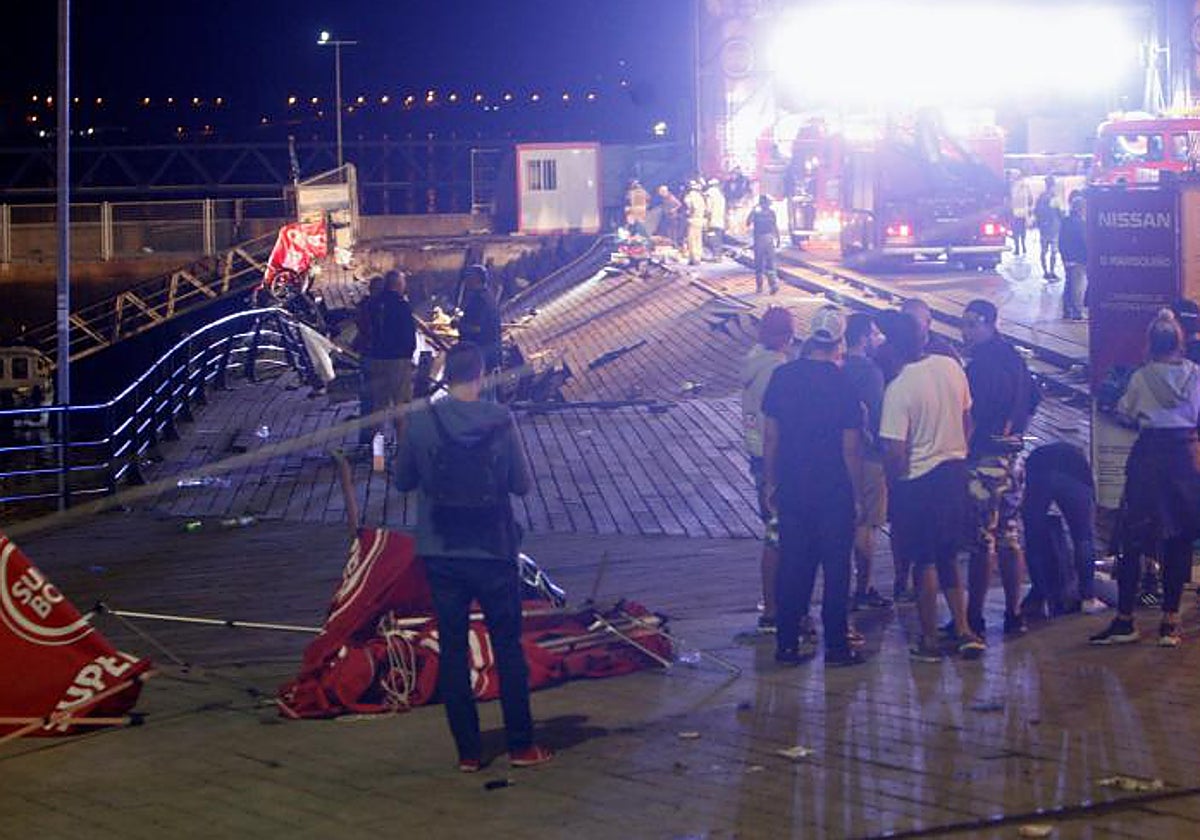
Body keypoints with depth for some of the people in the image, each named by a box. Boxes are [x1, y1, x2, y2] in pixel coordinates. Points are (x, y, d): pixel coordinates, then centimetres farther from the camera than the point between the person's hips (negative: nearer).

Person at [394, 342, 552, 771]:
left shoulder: (421, 422, -8)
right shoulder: (500, 421, -10)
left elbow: (403, 480, 3)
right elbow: (522, 483, -3)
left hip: (441, 554, 1)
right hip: (494, 551, -1)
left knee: (453, 651, 9)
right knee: (508, 647, 11)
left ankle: (468, 751, 11)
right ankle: (521, 745, 16)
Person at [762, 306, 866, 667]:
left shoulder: (783, 376, 0)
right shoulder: (844, 383, -10)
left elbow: (770, 434, 4)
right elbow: (850, 444, -9)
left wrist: (772, 483, 12)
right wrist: (856, 490, 0)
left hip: (791, 487, 4)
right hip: (833, 489, -3)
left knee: (792, 564, 11)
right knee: (835, 566, 5)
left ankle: (787, 644, 13)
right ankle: (836, 646, 8)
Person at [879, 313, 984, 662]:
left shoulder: (898, 389, -21)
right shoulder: (951, 368, -2)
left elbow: (895, 451, -20)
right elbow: (967, 419, 10)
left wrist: (893, 482, -2)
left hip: (919, 480, -6)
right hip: (955, 470, 6)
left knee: (924, 561, 6)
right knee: (948, 557, 18)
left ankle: (929, 640, 12)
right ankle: (963, 630, 16)